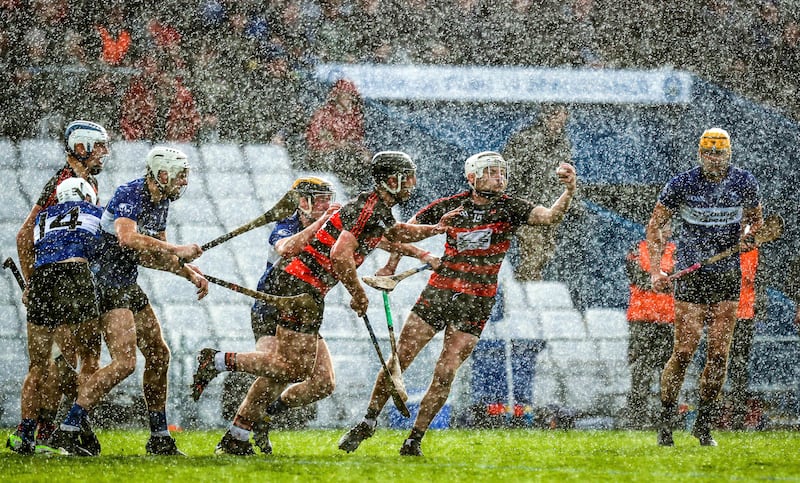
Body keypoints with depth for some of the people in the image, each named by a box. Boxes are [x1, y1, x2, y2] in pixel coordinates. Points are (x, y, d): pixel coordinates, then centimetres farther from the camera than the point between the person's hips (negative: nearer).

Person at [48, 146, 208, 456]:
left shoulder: (161, 202, 11)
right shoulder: (129, 194, -19)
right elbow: (128, 238, -36)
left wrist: (190, 273, 10)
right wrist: (177, 251, -30)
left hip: (128, 285, 10)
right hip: (108, 284, -10)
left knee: (158, 355, 13)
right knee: (124, 362, -18)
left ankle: (160, 439, 24)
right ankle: (67, 432, -18)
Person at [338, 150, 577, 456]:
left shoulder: (510, 208, -4)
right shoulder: (451, 206, -2)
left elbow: (550, 216, -20)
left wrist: (568, 192, -37)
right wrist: (391, 265, 3)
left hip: (475, 304, -1)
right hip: (438, 292, 1)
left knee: (445, 375, -5)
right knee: (397, 361, -2)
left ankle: (414, 439, 7)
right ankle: (368, 423, 13)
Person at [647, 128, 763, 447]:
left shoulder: (745, 183, 0)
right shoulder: (682, 185, -8)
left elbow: (755, 218, 18)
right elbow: (655, 225, -2)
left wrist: (748, 235, -6)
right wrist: (656, 271, -13)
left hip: (727, 276, 3)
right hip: (690, 275, -3)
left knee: (719, 353, -1)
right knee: (684, 351, -9)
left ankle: (703, 424, 11)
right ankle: (665, 421, 5)